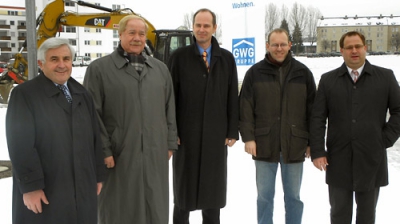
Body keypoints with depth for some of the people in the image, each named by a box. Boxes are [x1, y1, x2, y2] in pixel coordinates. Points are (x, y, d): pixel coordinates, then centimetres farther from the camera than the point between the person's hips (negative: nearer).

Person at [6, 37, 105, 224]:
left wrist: (98, 175, 10)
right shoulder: (24, 94, -6)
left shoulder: (82, 94, 12)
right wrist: (30, 186, -17)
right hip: (44, 192, -5)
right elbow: (20, 144, -12)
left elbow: (95, 137, 12)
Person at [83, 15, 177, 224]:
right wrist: (103, 150, -11)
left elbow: (169, 110, 13)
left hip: (155, 154, 4)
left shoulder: (160, 68, 11)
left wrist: (169, 143, 8)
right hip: (118, 156, -4)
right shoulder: (99, 68, -3)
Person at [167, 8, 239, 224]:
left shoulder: (226, 58, 6)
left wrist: (232, 131, 1)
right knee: (184, 187, 10)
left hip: (216, 135, 2)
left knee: (213, 187, 13)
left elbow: (232, 98, 5)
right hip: (186, 134, -1)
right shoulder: (179, 57, 0)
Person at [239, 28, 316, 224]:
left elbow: (312, 109, 6)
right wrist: (248, 137, -8)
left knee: (293, 196, 13)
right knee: (264, 195, 10)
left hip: (294, 145, 1)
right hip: (264, 145, 0)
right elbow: (245, 108, -1)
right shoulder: (255, 72, 2)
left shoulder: (303, 73, 4)